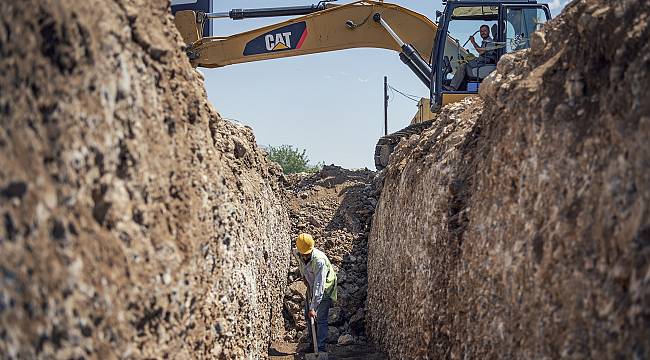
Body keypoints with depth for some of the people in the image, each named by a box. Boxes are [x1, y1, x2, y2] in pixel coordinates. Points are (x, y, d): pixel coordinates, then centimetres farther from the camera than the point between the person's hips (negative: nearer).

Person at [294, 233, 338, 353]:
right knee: (308, 316, 11)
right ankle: (312, 344, 24)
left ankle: (321, 348, -8)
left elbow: (319, 286, -38)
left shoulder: (319, 260, -37)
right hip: (311, 286, 7)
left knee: (320, 319, -13)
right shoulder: (297, 253, -16)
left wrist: (313, 308, -38)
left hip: (325, 289, -7)